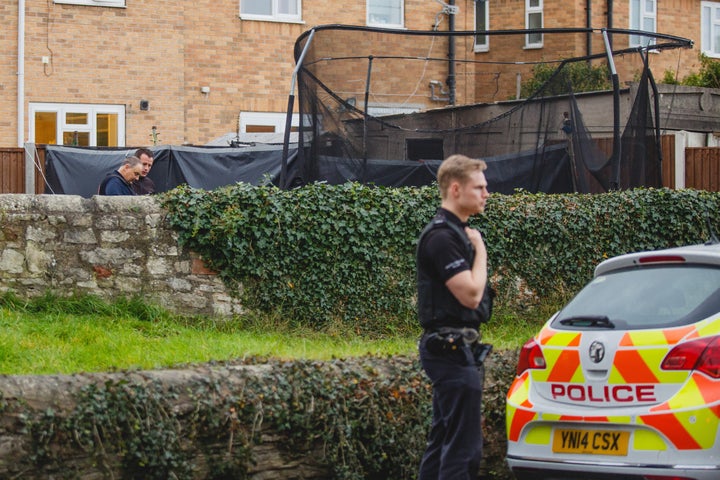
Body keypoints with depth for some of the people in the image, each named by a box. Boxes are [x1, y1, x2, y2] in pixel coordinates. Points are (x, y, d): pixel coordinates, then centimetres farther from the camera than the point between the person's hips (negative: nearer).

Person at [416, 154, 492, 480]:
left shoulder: (456, 233, 16)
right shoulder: (441, 237, -16)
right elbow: (470, 294, -22)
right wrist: (480, 250, -9)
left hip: (454, 350, 11)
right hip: (452, 350, -10)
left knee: (443, 440, 13)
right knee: (464, 446, -10)